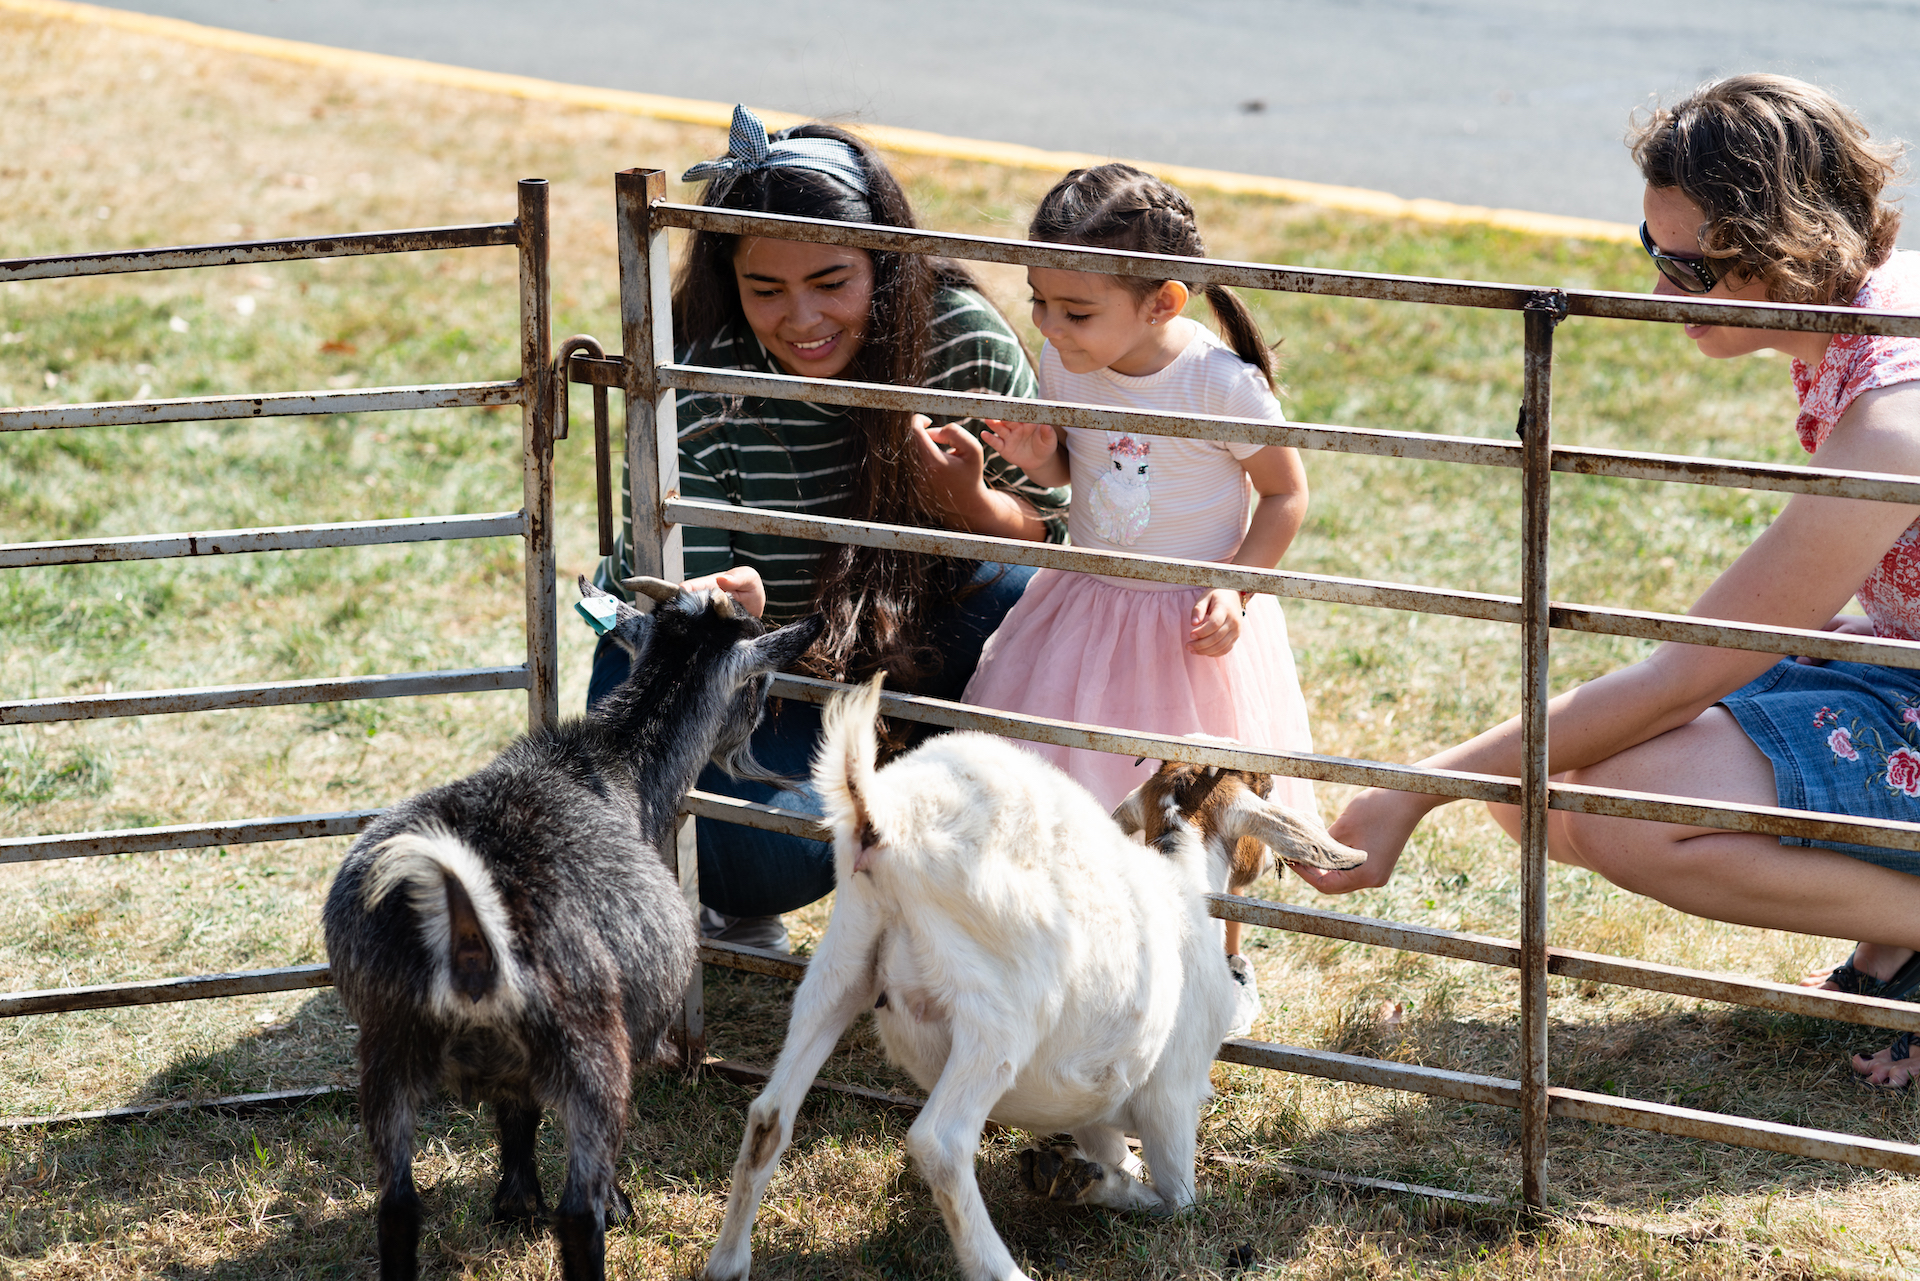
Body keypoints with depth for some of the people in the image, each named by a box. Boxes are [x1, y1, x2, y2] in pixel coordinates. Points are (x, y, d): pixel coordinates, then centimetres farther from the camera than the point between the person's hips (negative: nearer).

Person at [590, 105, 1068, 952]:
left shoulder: (959, 335, -19)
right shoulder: (696, 396, -27)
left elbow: (1054, 533, -11)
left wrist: (970, 504, -34)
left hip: (892, 633, 4)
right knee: (773, 857, -30)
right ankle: (732, 899, 10)